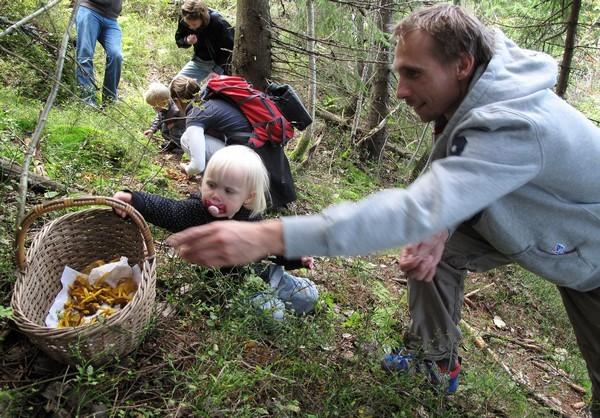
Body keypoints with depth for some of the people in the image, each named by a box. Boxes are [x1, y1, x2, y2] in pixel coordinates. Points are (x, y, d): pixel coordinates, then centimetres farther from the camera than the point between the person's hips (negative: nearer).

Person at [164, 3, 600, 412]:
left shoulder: (514, 126, -43)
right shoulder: (474, 91, -17)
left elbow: (415, 209, -53)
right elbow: (458, 179, -2)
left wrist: (267, 237, -58)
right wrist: (442, 226, -24)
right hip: (519, 213, 7)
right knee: (435, 246, 0)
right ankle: (435, 356, 18)